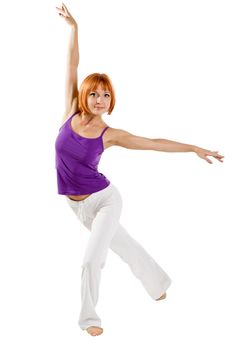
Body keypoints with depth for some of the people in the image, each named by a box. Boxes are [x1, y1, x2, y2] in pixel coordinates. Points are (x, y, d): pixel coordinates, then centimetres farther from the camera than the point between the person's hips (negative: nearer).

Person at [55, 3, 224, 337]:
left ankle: (89, 316, 7)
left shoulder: (109, 134, -12)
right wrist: (73, 27, -11)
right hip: (80, 206, 4)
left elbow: (155, 144, -7)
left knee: (92, 257, -15)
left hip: (105, 199, -3)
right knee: (123, 245, 20)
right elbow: (72, 66, -10)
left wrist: (195, 149, -6)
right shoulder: (71, 113, -7)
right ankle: (159, 282, 44)